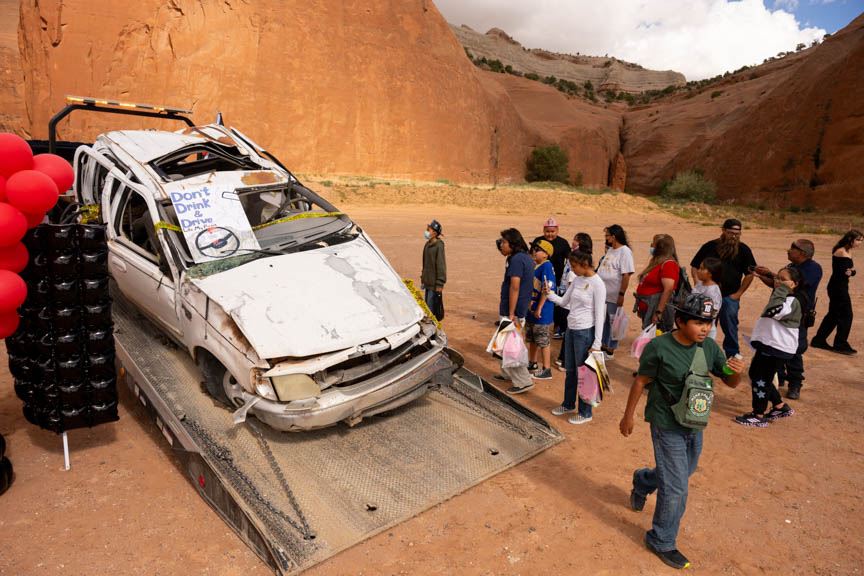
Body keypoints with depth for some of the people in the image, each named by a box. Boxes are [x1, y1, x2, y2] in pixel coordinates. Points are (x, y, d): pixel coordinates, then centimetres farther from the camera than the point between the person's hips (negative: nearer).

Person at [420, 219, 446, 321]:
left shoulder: (439, 246, -15)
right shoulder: (427, 245, 10)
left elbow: (441, 265, -16)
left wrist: (440, 284, -17)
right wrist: (423, 279, 19)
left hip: (434, 284, -8)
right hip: (428, 282, 8)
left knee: (432, 307, -6)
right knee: (427, 306, 15)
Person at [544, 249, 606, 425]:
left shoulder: (597, 284, -16)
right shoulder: (577, 280, 6)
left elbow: (599, 315, -15)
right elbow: (564, 302, 13)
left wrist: (597, 343, -15)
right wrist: (549, 294, -7)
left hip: (585, 332, -7)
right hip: (571, 329, 7)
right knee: (570, 370, 20)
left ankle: (585, 412, 20)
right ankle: (568, 404, 38)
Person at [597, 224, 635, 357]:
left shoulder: (625, 252, -15)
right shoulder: (610, 250, 11)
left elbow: (626, 275, -19)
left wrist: (621, 294, -21)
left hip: (614, 296, -8)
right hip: (602, 293, 8)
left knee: (613, 322, 5)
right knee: (603, 320, 17)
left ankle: (610, 349, 17)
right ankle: (603, 345, 32)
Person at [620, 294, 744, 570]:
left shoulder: (709, 347, -7)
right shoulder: (659, 347, -23)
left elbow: (730, 383, 1)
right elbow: (641, 382, -12)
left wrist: (737, 371, -23)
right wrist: (628, 416, -4)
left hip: (694, 425, 6)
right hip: (667, 427, -6)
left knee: (684, 472, 26)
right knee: (676, 488, 0)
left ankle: (642, 481, 56)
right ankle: (662, 542, 24)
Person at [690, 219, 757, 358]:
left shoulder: (743, 250, 1)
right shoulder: (710, 246, 1)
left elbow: (749, 273, 5)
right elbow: (695, 267, 6)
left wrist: (739, 293, -1)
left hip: (730, 296, -1)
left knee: (730, 328, 4)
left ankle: (733, 357, 15)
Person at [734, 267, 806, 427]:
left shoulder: (793, 301, -18)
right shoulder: (784, 299, 16)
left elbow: (773, 311, -36)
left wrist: (782, 290, -29)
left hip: (777, 348, -11)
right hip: (768, 343, 11)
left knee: (761, 379, -2)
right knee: (755, 374, 18)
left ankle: (758, 416, 11)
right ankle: (780, 406, 29)